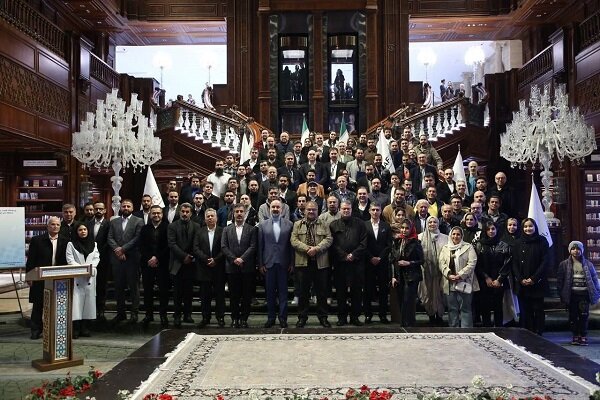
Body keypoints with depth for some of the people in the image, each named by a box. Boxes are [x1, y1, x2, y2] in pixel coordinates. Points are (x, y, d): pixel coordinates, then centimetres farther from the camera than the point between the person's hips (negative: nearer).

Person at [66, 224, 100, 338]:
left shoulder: (93, 244, 16)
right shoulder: (71, 244, 6)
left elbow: (96, 258, 8)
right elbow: (70, 260, -3)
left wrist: (90, 267, -10)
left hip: (90, 277, 3)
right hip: (76, 277, -3)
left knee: (89, 300, 2)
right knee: (76, 300, -8)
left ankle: (85, 328, 8)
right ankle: (75, 329, -6)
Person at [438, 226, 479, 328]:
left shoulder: (468, 247, 4)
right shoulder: (445, 248, 14)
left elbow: (472, 263, -6)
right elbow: (442, 264, 5)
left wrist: (460, 275, -14)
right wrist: (449, 275, -12)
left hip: (464, 283, -3)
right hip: (450, 284, 3)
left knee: (465, 308, -1)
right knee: (452, 308, 8)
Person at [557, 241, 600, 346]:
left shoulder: (588, 264, 6)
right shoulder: (564, 264, 3)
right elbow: (559, 281, 4)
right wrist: (561, 294, -1)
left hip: (584, 294, 0)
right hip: (571, 295, 0)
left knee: (584, 316, -2)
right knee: (573, 316, 5)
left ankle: (583, 336, 7)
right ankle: (575, 336, 16)